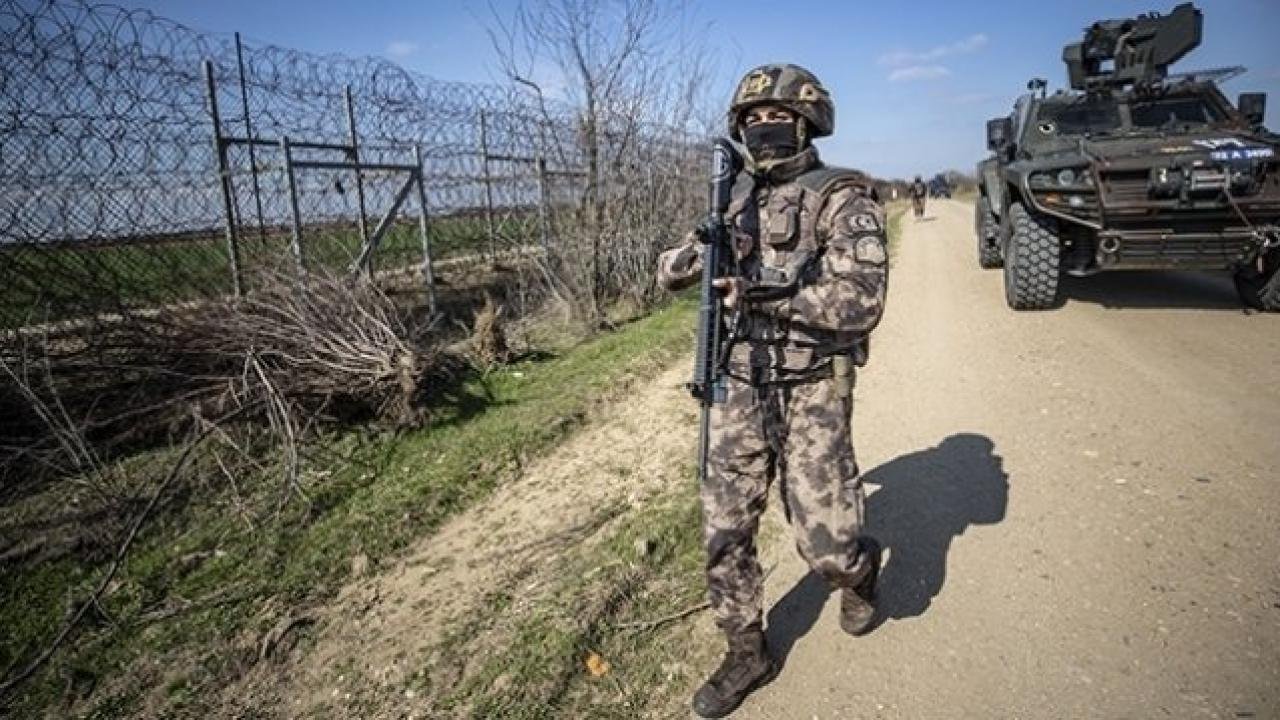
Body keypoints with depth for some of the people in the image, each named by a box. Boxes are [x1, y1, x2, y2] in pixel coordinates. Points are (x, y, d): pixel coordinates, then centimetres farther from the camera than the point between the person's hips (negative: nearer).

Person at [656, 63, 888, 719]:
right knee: (724, 531, 6)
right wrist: (701, 248, -9)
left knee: (826, 546, 0)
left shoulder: (842, 198, -7)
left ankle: (862, 569, 38)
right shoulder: (739, 200, 10)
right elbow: (669, 272, 14)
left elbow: (860, 302, -18)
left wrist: (764, 293, -24)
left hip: (811, 391, -4)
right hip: (741, 384, 5)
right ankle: (746, 654, 27)